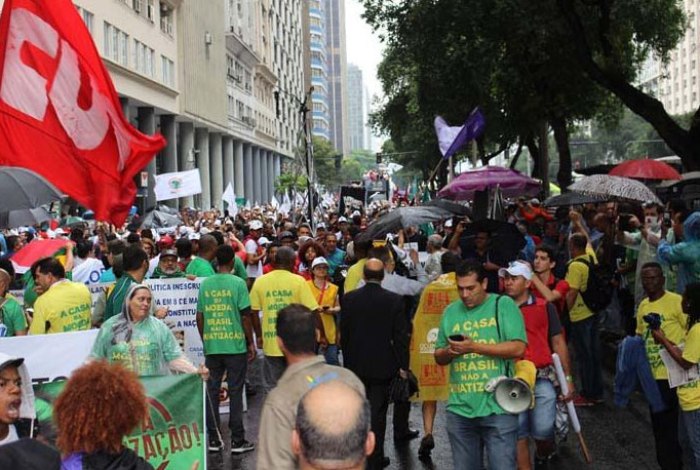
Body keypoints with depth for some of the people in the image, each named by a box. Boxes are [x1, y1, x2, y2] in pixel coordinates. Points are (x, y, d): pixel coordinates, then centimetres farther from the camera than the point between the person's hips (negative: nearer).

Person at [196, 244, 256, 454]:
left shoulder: (205, 284, 4)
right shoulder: (238, 283, -7)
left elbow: (199, 317, 7)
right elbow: (245, 315, -8)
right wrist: (251, 343, 2)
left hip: (211, 346, 3)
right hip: (235, 345, -3)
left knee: (212, 391, 10)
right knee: (235, 392, 3)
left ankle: (213, 439, 15)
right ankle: (237, 440, 8)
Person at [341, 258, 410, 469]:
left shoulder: (349, 298, -5)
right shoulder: (394, 300, -10)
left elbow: (343, 333, 1)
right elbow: (401, 336, -8)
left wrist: (347, 361, 12)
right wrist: (402, 365, 1)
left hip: (356, 364, 2)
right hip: (382, 365, -2)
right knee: (377, 412, 5)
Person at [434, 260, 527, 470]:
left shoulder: (504, 305, -1)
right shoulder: (451, 311, 12)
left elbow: (518, 348, -12)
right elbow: (439, 357, 16)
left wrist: (474, 347, -17)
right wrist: (449, 352, -8)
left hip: (497, 407, -4)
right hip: (459, 408, 4)